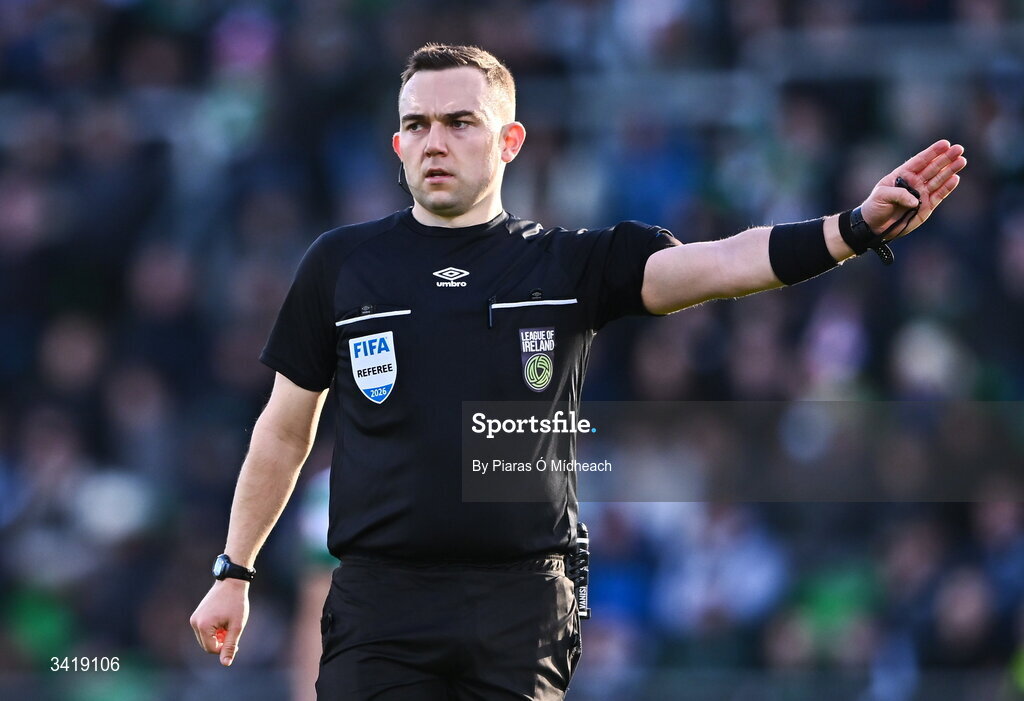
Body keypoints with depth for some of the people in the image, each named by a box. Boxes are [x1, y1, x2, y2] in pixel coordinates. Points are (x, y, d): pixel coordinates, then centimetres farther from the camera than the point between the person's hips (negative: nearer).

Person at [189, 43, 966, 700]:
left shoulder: (571, 265, 6)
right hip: (379, 606, 0)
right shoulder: (341, 265, 8)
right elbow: (285, 432, 16)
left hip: (523, 607, 0)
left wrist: (857, 229, -25)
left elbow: (719, 264, -9)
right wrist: (233, 573, 18)